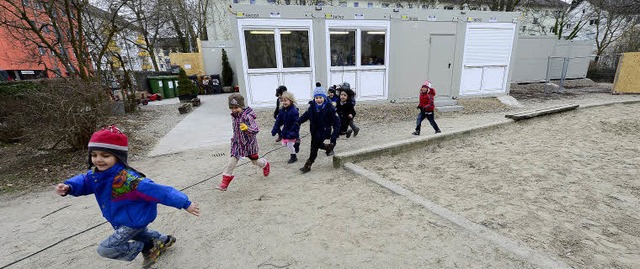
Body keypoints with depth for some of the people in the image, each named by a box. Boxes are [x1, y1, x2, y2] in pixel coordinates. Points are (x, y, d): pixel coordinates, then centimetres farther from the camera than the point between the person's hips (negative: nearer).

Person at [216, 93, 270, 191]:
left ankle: (265, 164, 49)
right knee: (232, 161, -3)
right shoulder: (234, 116, -1)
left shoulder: (248, 116, -24)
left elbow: (256, 130, -31)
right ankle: (225, 182, 5)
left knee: (255, 160, 16)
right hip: (237, 143, 5)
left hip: (249, 143, -5)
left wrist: (247, 128, -48)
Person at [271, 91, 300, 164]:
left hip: (291, 133, -7)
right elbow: (278, 121, 7)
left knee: (290, 144, 1)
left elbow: (296, 123, -22)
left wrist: (294, 133, -27)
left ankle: (293, 157, 24)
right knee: (285, 144, 14)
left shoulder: (294, 111, -21)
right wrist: (274, 130, 4)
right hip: (285, 132, 8)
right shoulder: (282, 110, 1)